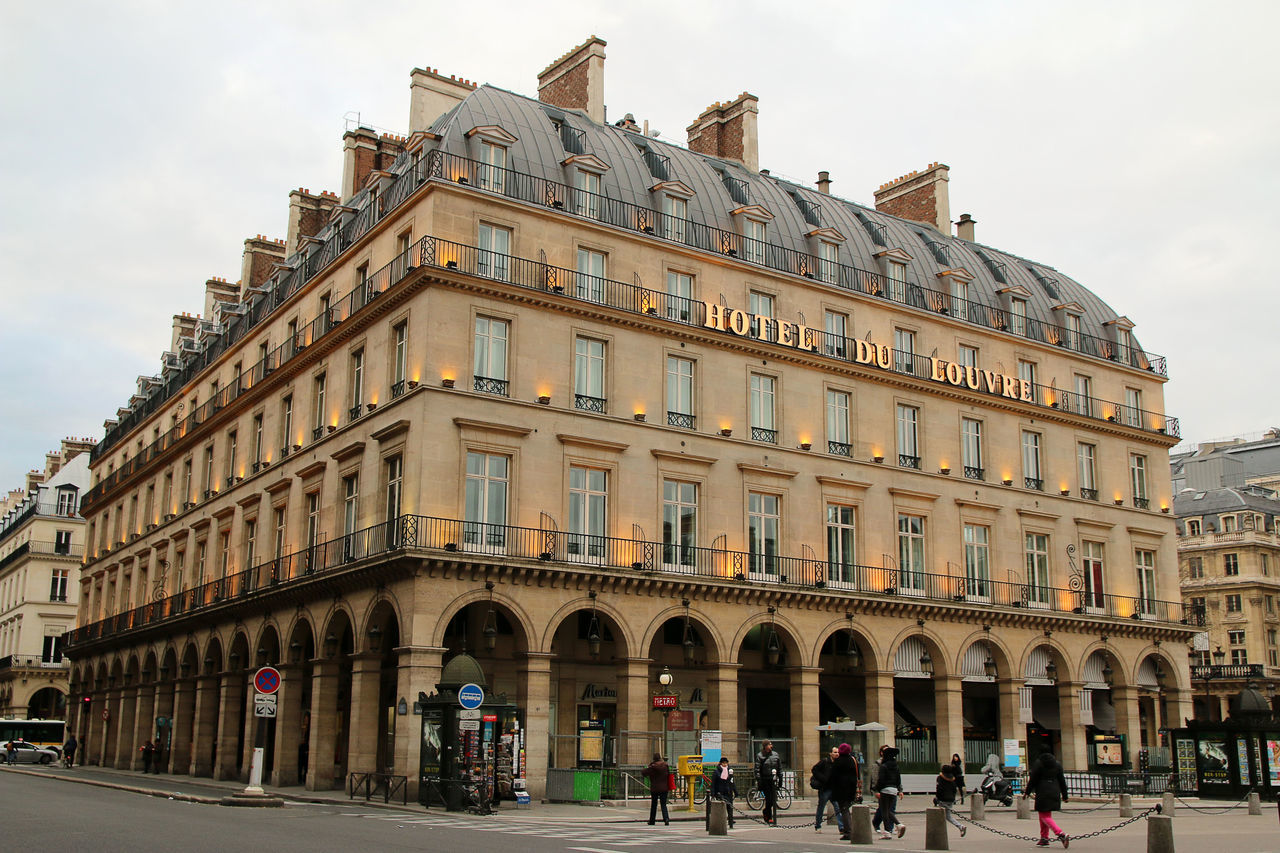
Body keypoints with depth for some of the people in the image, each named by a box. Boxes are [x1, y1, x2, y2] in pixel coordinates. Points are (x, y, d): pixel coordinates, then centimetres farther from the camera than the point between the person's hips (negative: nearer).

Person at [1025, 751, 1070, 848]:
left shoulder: (1038, 763, -8)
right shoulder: (1057, 764, 8)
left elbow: (1033, 779, -8)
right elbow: (1062, 781, 10)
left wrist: (1027, 792, -1)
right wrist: (1064, 795, 17)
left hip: (1042, 793, -7)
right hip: (1054, 792, 7)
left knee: (1044, 816, -4)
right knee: (1044, 814, 20)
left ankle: (1061, 834, -23)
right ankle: (1044, 838, 22)